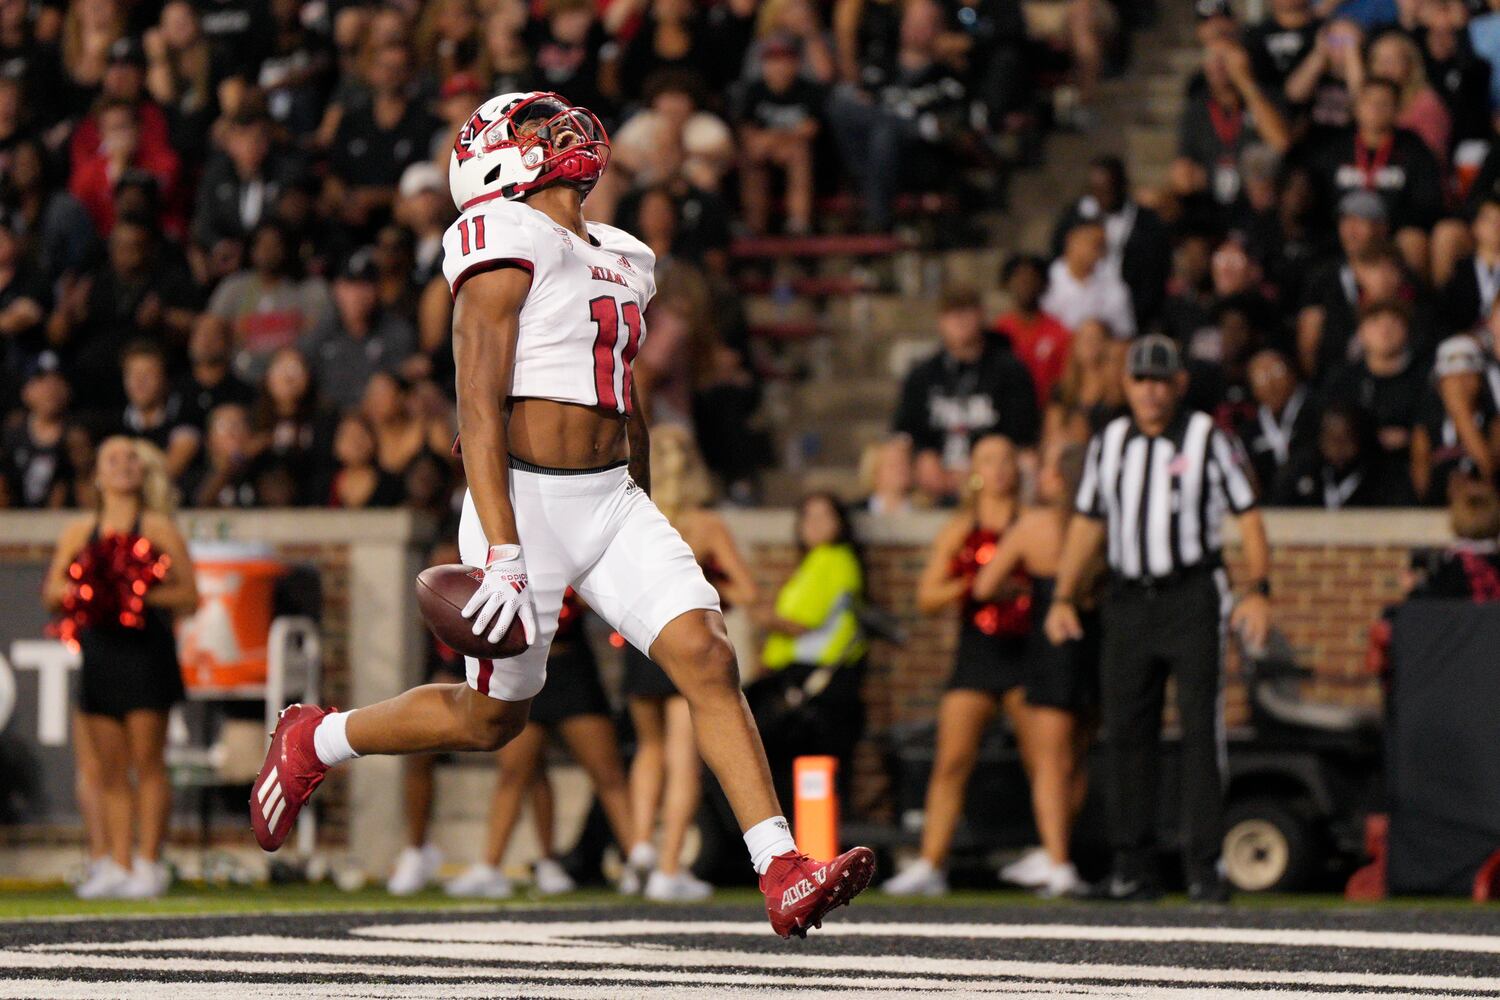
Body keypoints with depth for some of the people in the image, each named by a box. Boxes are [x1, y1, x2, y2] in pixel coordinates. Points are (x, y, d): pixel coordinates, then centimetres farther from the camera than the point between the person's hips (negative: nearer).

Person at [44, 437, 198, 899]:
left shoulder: (158, 529, 1)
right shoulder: (80, 532, 12)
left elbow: (188, 595, -3)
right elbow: (52, 592, 10)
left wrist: (141, 595, -16)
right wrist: (76, 590, -11)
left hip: (146, 650, -4)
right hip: (99, 650, 4)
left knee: (147, 762, -5)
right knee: (110, 769, 5)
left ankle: (148, 864, -1)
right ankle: (118, 865, 10)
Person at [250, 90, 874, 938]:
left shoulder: (620, 261, 15)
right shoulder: (509, 244, -11)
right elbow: (480, 410, -17)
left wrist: (649, 536, 27)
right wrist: (503, 552, -24)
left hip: (614, 499, 7)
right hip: (528, 503, -7)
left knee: (708, 657, -12)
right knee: (493, 718, 6)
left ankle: (784, 874, -17)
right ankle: (315, 742, 31)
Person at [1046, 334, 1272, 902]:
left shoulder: (1208, 440, 2)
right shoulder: (1108, 444, 15)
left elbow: (1248, 515, 0)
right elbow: (1087, 523, 19)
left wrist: (1257, 590, -11)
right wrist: (1063, 597, 11)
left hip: (1193, 595, -4)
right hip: (1128, 598, 4)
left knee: (1200, 729, -9)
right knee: (1126, 731, 2)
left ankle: (1204, 865, -8)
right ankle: (1133, 867, 8)